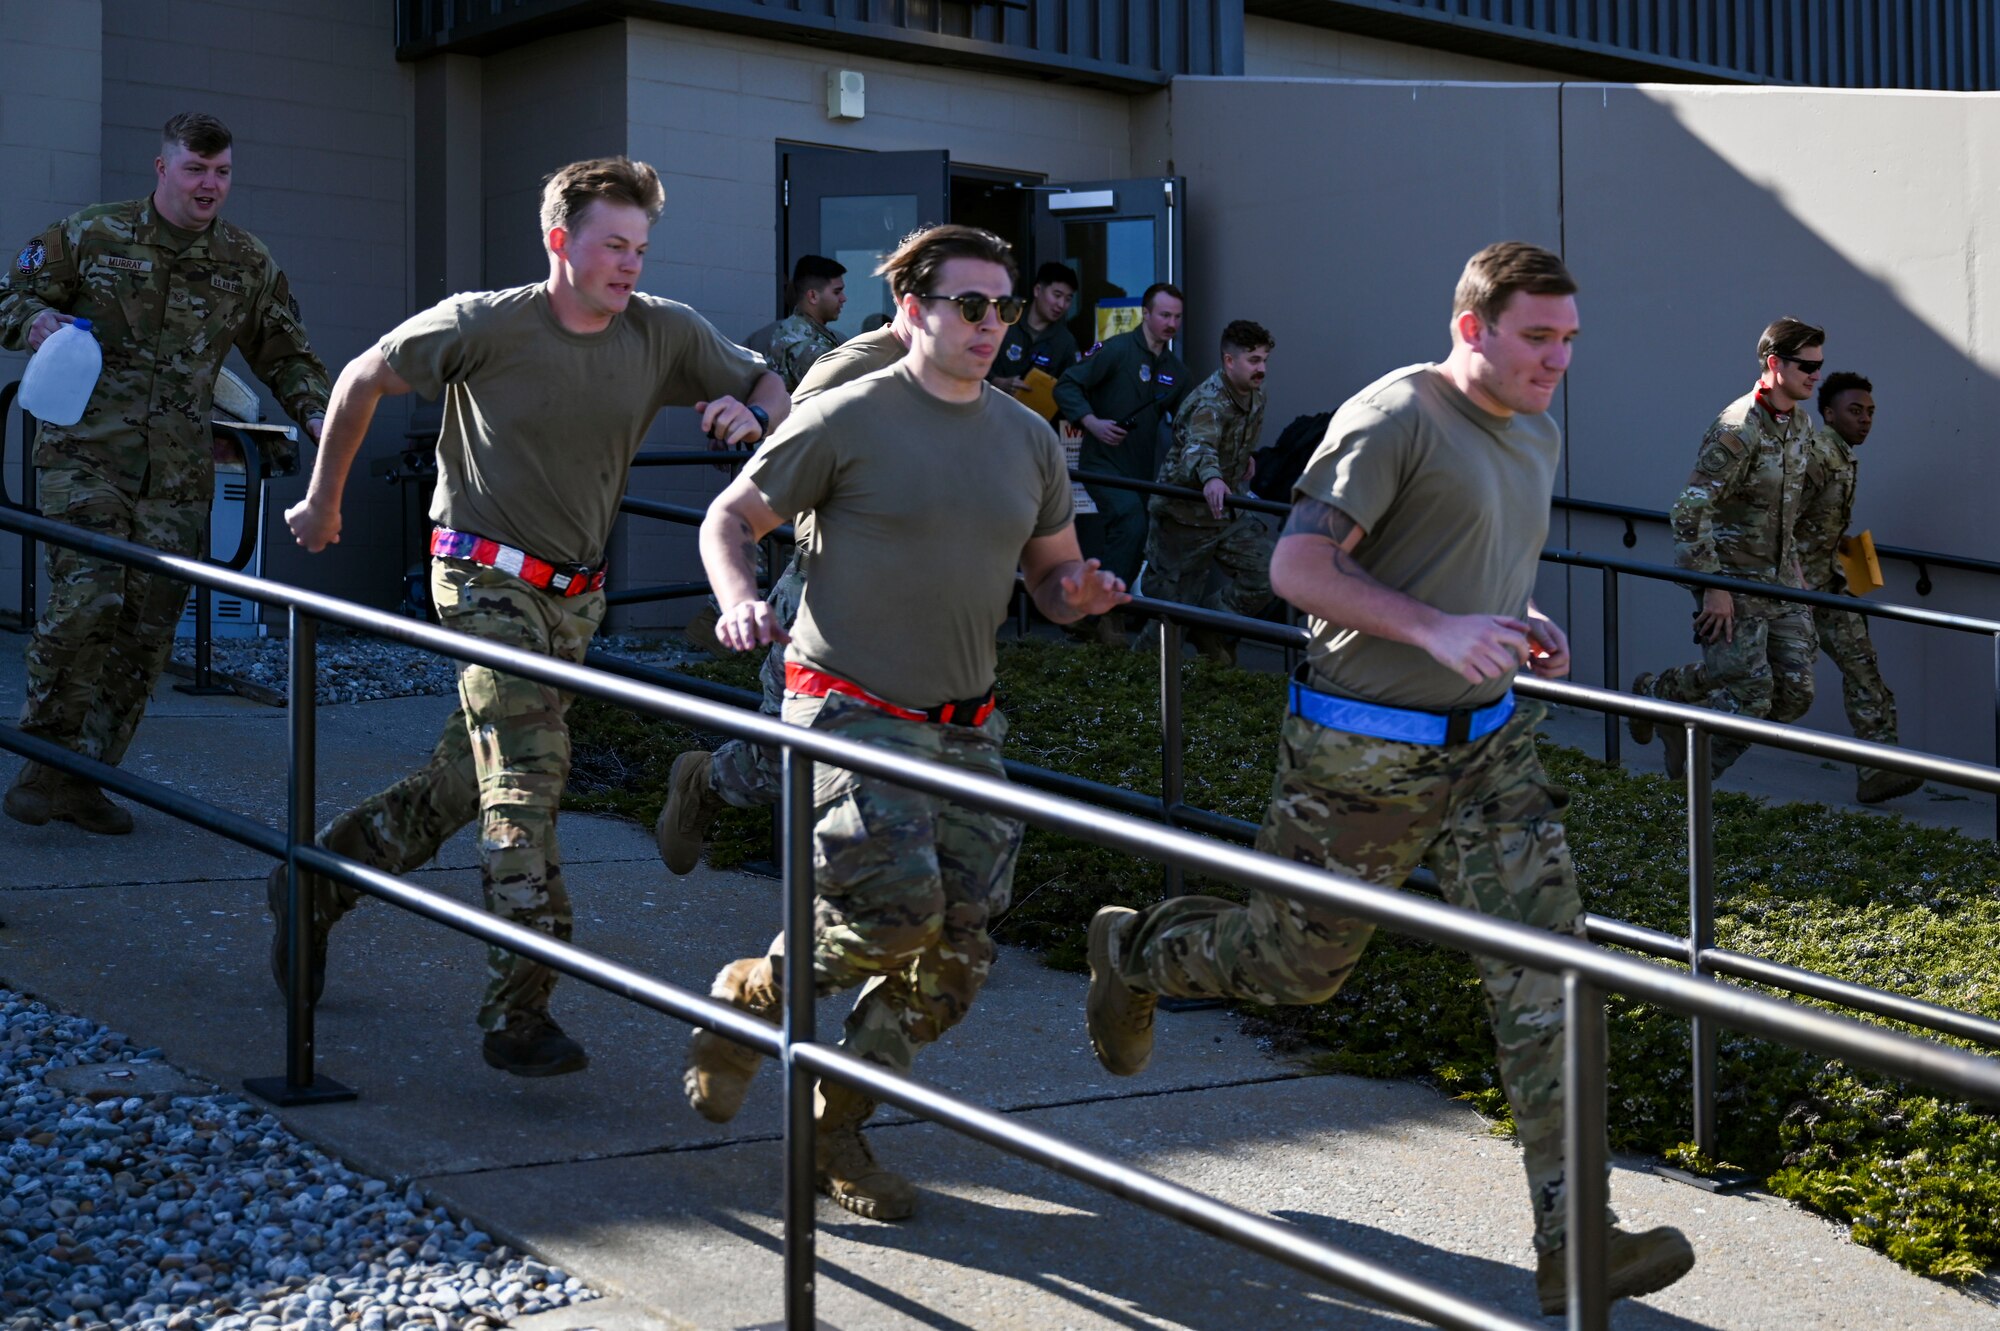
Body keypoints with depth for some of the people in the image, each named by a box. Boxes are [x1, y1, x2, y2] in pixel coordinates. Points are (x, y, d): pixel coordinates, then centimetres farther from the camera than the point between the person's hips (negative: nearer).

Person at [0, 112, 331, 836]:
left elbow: (286, 354, 20)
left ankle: (83, 775, 12)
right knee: (85, 601, -18)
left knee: (148, 627, 0)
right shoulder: (89, 235, 4)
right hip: (86, 455, -3)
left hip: (177, 475, 3)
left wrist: (316, 410, 1)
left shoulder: (248, 263, 11)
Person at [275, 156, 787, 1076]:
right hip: (485, 577, -5)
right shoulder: (484, 326, -13)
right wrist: (324, 500, 8)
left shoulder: (665, 335, -3)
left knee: (461, 783, 12)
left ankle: (314, 886, 33)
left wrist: (749, 415, -17)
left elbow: (772, 391, 8)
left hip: (576, 593, 5)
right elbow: (364, 379, 0)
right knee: (528, 777, -15)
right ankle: (519, 1016, -14)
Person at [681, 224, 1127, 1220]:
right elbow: (730, 519, 1)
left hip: (965, 726, 6)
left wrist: (1078, 593, -5)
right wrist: (739, 602, -19)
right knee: (894, 914, -20)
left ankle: (836, 1132, 19)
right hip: (851, 710, -6)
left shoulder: (1028, 439, 11)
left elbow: (1053, 572, 20)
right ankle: (749, 993, 10)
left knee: (953, 959, 2)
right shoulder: (846, 420, -6)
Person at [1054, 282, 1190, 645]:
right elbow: (1066, 387, -10)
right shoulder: (1117, 350, -9)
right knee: (1131, 518, -28)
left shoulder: (1175, 370, 12)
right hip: (1103, 462, -7)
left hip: (1142, 470, 7)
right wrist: (1093, 423, -22)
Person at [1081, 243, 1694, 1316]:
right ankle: (1131, 954, 40)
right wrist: (1437, 630, -29)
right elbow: (1297, 566, -21)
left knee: (1545, 961, -5)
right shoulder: (1394, 417, -16)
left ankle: (1570, 1240, -3)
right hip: (1364, 753, -7)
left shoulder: (1536, 438, 12)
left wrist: (1526, 625, 5)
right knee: (1299, 963, 8)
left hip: (1488, 743, 7)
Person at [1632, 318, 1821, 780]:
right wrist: (1713, 588, -23)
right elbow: (1689, 511, -23)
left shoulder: (1802, 421, 9)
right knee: (1749, 692, -10)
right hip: (1734, 579, -8)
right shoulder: (1737, 430, -20)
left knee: (1795, 691, 1)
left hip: (1780, 580, 8)